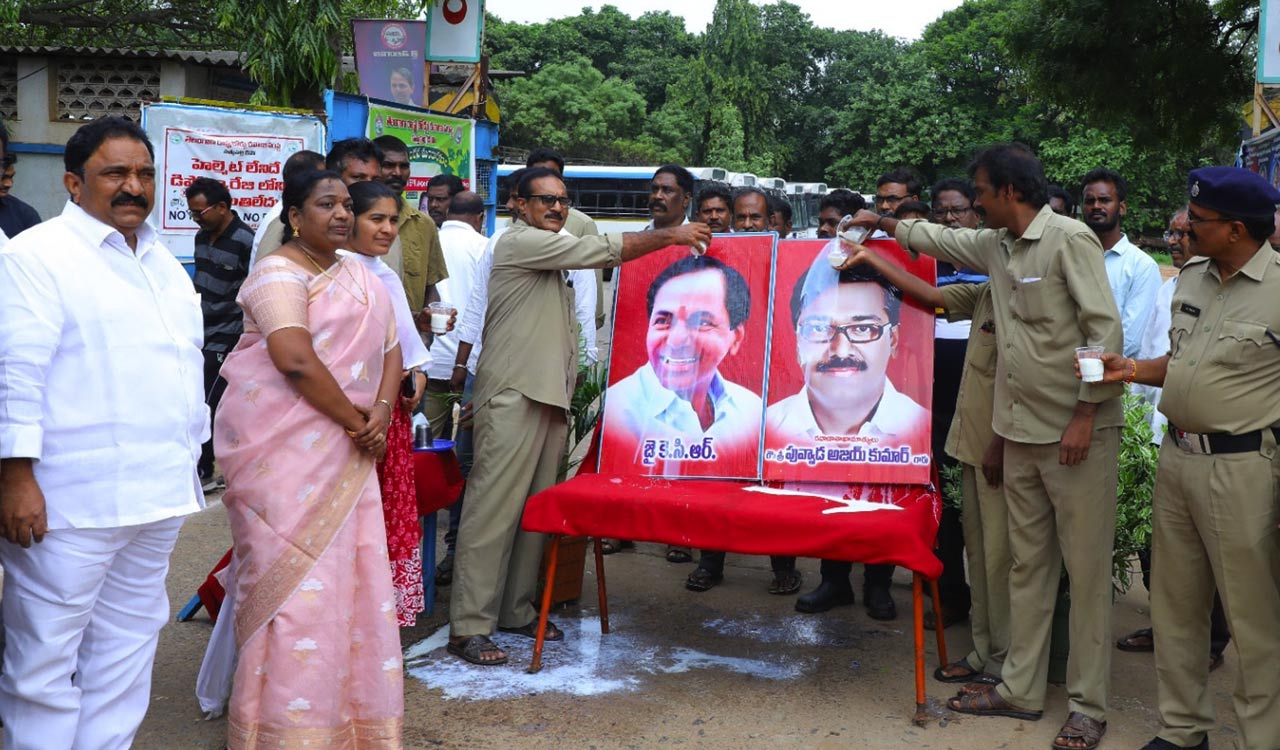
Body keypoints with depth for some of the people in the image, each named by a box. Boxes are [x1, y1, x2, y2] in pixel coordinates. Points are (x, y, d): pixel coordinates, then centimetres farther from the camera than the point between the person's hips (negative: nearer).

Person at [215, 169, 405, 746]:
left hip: (346, 452, 7)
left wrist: (381, 412, -5)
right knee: (293, 578, -4)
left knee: (354, 573, 7)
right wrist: (356, 422, -14)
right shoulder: (279, 273, -9)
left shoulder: (360, 276, 16)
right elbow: (296, 360, -21)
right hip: (285, 451, -7)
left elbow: (390, 349, 13)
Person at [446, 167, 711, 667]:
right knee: (494, 508, -10)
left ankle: (516, 611, 16)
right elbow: (602, 250, -11)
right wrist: (670, 235, -5)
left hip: (548, 396, 9)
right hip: (513, 396, -9)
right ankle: (468, 626, -8)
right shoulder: (520, 241, -5)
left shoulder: (550, 255, 24)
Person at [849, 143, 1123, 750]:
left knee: (1086, 570, 0)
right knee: (1027, 565, 13)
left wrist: (1085, 416, -18)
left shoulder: (1069, 240, -12)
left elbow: (1105, 329, -16)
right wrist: (885, 223, 39)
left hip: (1077, 432, -8)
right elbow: (941, 241, 31)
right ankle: (1019, 689, 22)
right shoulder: (996, 245, 11)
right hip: (1021, 430, 8)